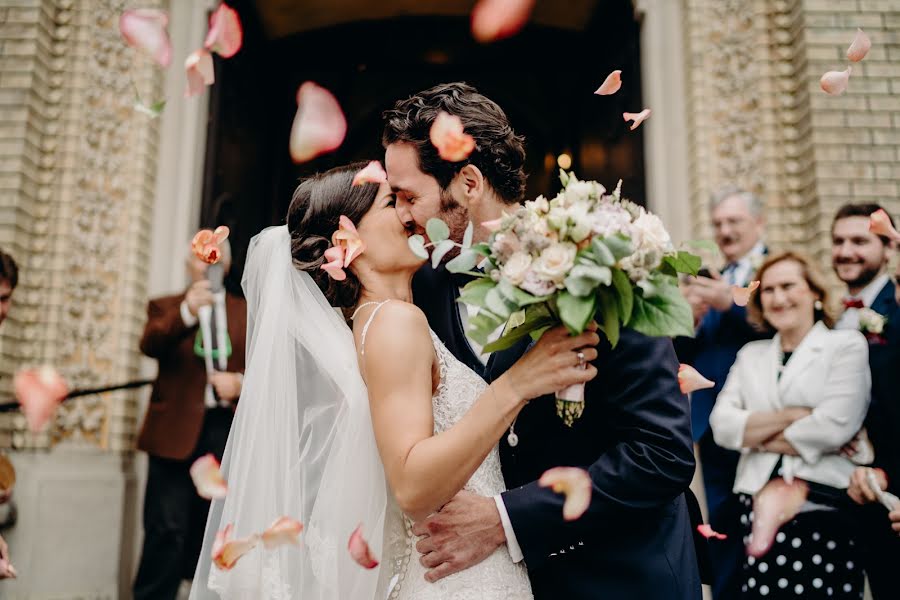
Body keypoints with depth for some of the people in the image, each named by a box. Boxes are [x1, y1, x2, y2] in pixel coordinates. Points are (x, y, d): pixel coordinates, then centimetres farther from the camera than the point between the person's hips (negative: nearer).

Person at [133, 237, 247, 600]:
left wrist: (240, 382, -12)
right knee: (167, 529, -5)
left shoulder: (247, 312, 13)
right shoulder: (166, 307, 9)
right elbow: (150, 344, -12)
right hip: (177, 432, -2)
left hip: (229, 432, 2)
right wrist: (186, 311, -28)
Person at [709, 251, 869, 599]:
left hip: (824, 513, -3)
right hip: (759, 512, 3)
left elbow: (834, 426, -12)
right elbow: (722, 426, 2)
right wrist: (790, 416, -10)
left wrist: (757, 434, 0)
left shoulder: (847, 344, 2)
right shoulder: (751, 354, 14)